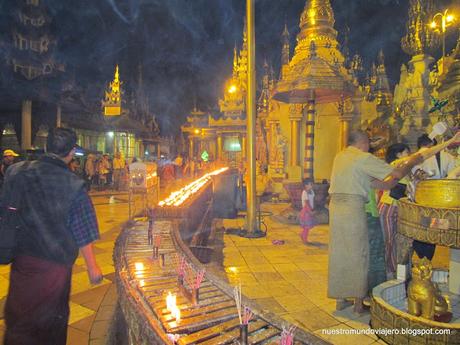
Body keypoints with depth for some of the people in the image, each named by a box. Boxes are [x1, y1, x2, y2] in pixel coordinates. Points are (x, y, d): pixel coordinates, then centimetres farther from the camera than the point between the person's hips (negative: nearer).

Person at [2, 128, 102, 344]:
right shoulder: (74, 185, -16)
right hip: (56, 263, -2)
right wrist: (92, 266, -1)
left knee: (18, 319, 22)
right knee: (53, 318, 19)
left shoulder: (16, 172, -6)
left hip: (23, 259, 3)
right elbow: (83, 231, -12)